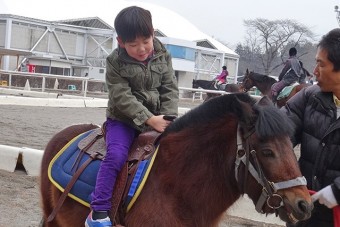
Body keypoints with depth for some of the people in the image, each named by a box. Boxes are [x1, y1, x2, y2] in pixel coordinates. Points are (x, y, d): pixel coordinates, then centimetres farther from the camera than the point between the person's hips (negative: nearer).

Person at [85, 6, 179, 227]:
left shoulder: (163, 56, -1)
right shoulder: (116, 62, -11)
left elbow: (170, 90, 0)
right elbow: (122, 97, -17)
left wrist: (168, 119, -15)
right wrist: (149, 119, -25)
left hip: (158, 118, 4)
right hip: (123, 119, -4)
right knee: (116, 155, -25)